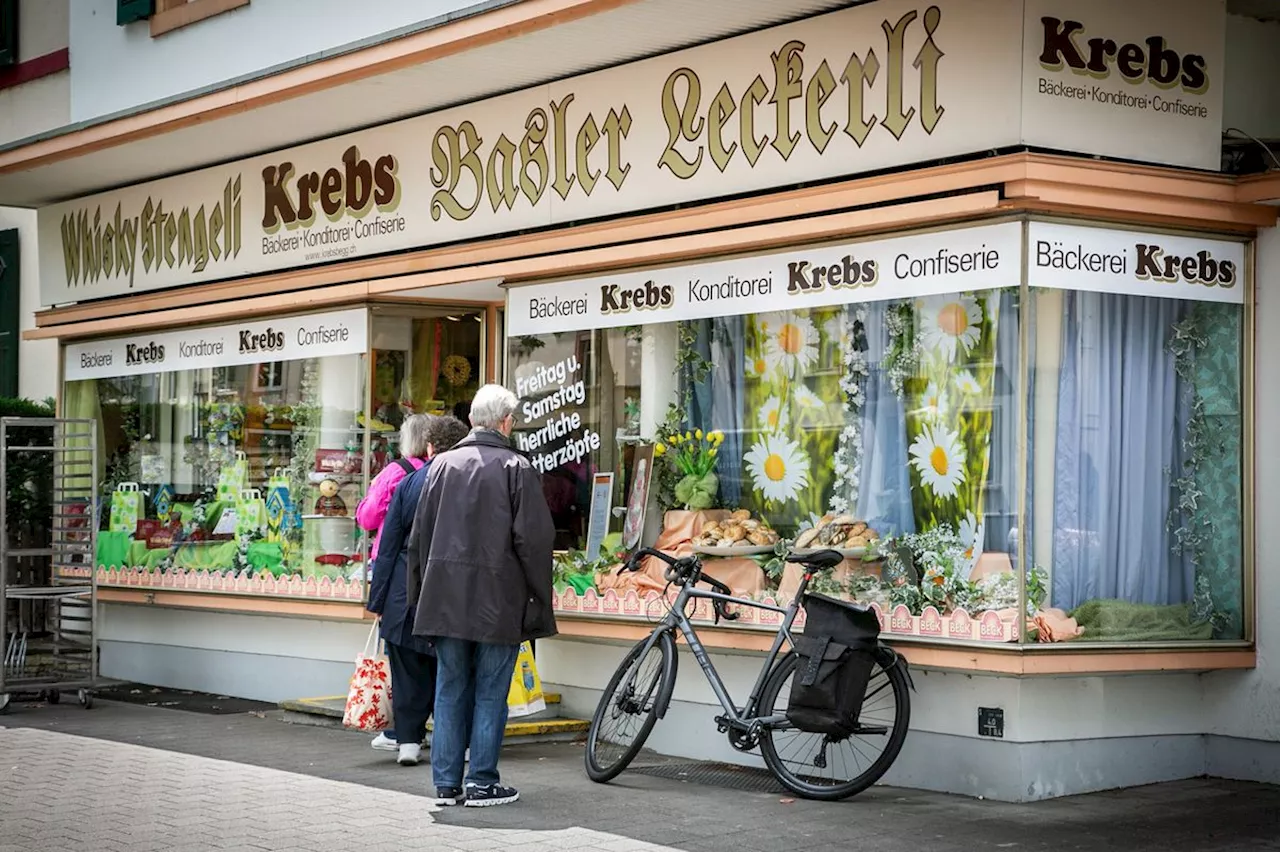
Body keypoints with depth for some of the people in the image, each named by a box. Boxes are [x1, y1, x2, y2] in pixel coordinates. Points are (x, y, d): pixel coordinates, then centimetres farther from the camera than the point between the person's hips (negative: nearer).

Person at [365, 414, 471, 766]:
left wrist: (378, 599, 4)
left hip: (407, 592, 0)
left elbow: (389, 546, -1)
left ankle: (408, 739, 5)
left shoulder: (408, 483, -2)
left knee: (408, 670, 7)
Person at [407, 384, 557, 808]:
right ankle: (482, 782, 5)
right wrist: (540, 599, -2)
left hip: (445, 596, 4)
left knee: (450, 689, 10)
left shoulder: (442, 464, 7)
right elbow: (534, 539, -9)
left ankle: (447, 783, 12)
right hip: (497, 598, -4)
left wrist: (421, 593, 18)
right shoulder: (516, 468, -7)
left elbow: (419, 535, 11)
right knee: (490, 692, 3)